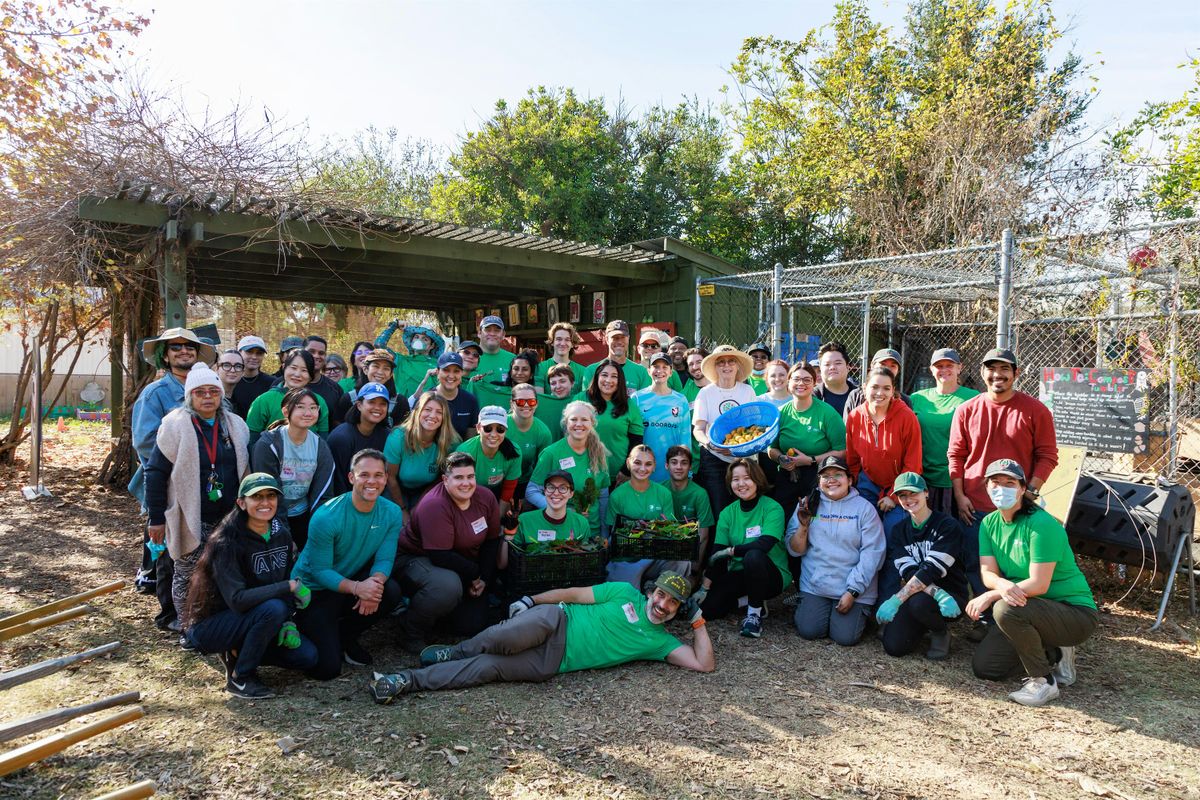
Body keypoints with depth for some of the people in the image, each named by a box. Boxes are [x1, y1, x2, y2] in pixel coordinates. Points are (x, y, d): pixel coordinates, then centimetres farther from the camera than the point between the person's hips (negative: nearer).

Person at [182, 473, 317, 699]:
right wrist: (289, 587, -31)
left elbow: (287, 579, 5)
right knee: (273, 608, -33)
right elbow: (237, 599, -32)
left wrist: (287, 622, -9)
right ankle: (239, 678, -12)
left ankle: (237, 651, 12)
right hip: (208, 626, -6)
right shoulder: (226, 543, -23)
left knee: (308, 656, -8)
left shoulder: (281, 535, -2)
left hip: (247, 621, 6)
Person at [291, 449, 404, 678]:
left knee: (391, 591, -27)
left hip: (354, 580, 5)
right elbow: (320, 571, -21)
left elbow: (384, 560, -9)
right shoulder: (326, 517, -24)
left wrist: (375, 583, -32)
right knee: (328, 669, -17)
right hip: (313, 590, -5)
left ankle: (345, 637, 2)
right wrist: (357, 587, -38)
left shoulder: (392, 513, -10)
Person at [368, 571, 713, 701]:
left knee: (489, 667, -21)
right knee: (504, 640, -33)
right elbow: (574, 594, 6)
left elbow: (704, 664, 6)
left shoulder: (659, 641, 12)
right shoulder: (626, 593, 8)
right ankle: (454, 651, -4)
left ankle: (407, 681, -16)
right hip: (554, 621, 0)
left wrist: (698, 621, 0)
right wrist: (530, 600, -1)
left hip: (554, 661, 1)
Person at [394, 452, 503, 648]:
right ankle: (412, 632, -11)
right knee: (448, 585, -39)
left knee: (475, 625, -3)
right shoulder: (434, 505, -28)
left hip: (461, 567, 7)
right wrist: (474, 574, -18)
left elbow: (491, 541, 4)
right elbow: (440, 556, -30)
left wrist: (484, 578, -6)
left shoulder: (486, 498, -8)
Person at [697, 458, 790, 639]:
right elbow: (716, 553, -3)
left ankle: (755, 611, -15)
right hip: (739, 575, 5)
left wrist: (729, 551, -18)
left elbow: (764, 544, -27)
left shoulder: (773, 508, -13)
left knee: (753, 556, -37)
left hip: (773, 575, -4)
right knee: (706, 606, -16)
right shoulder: (727, 513, 2)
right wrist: (704, 588, -12)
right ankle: (749, 599, 10)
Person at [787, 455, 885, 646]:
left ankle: (859, 612, 19)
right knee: (808, 630, -13)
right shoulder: (809, 504, 5)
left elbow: (872, 553, -8)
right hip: (815, 585, 2)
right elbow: (794, 551, 5)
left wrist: (852, 592, -13)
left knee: (845, 637, -12)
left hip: (855, 588, -2)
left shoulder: (864, 507, -3)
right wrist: (803, 527, -15)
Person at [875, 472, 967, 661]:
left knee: (919, 602, -37)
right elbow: (908, 572, -10)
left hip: (952, 594, -4)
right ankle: (923, 626, 17)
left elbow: (931, 569, -21)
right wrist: (937, 593, -29)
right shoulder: (898, 530, 5)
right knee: (894, 646, -16)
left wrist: (895, 600, -28)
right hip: (915, 592, 4)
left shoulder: (948, 525, -10)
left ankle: (941, 632, -3)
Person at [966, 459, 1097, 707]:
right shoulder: (989, 523, 0)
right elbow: (988, 573, -7)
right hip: (1032, 609, 7)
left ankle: (1044, 682, -13)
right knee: (984, 667, 0)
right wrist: (1004, 586, -30)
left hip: (1076, 612, -7)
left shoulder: (1042, 524, -22)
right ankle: (1053, 654, 19)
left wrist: (991, 596, -26)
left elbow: (1039, 585, -27)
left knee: (1006, 610, -35)